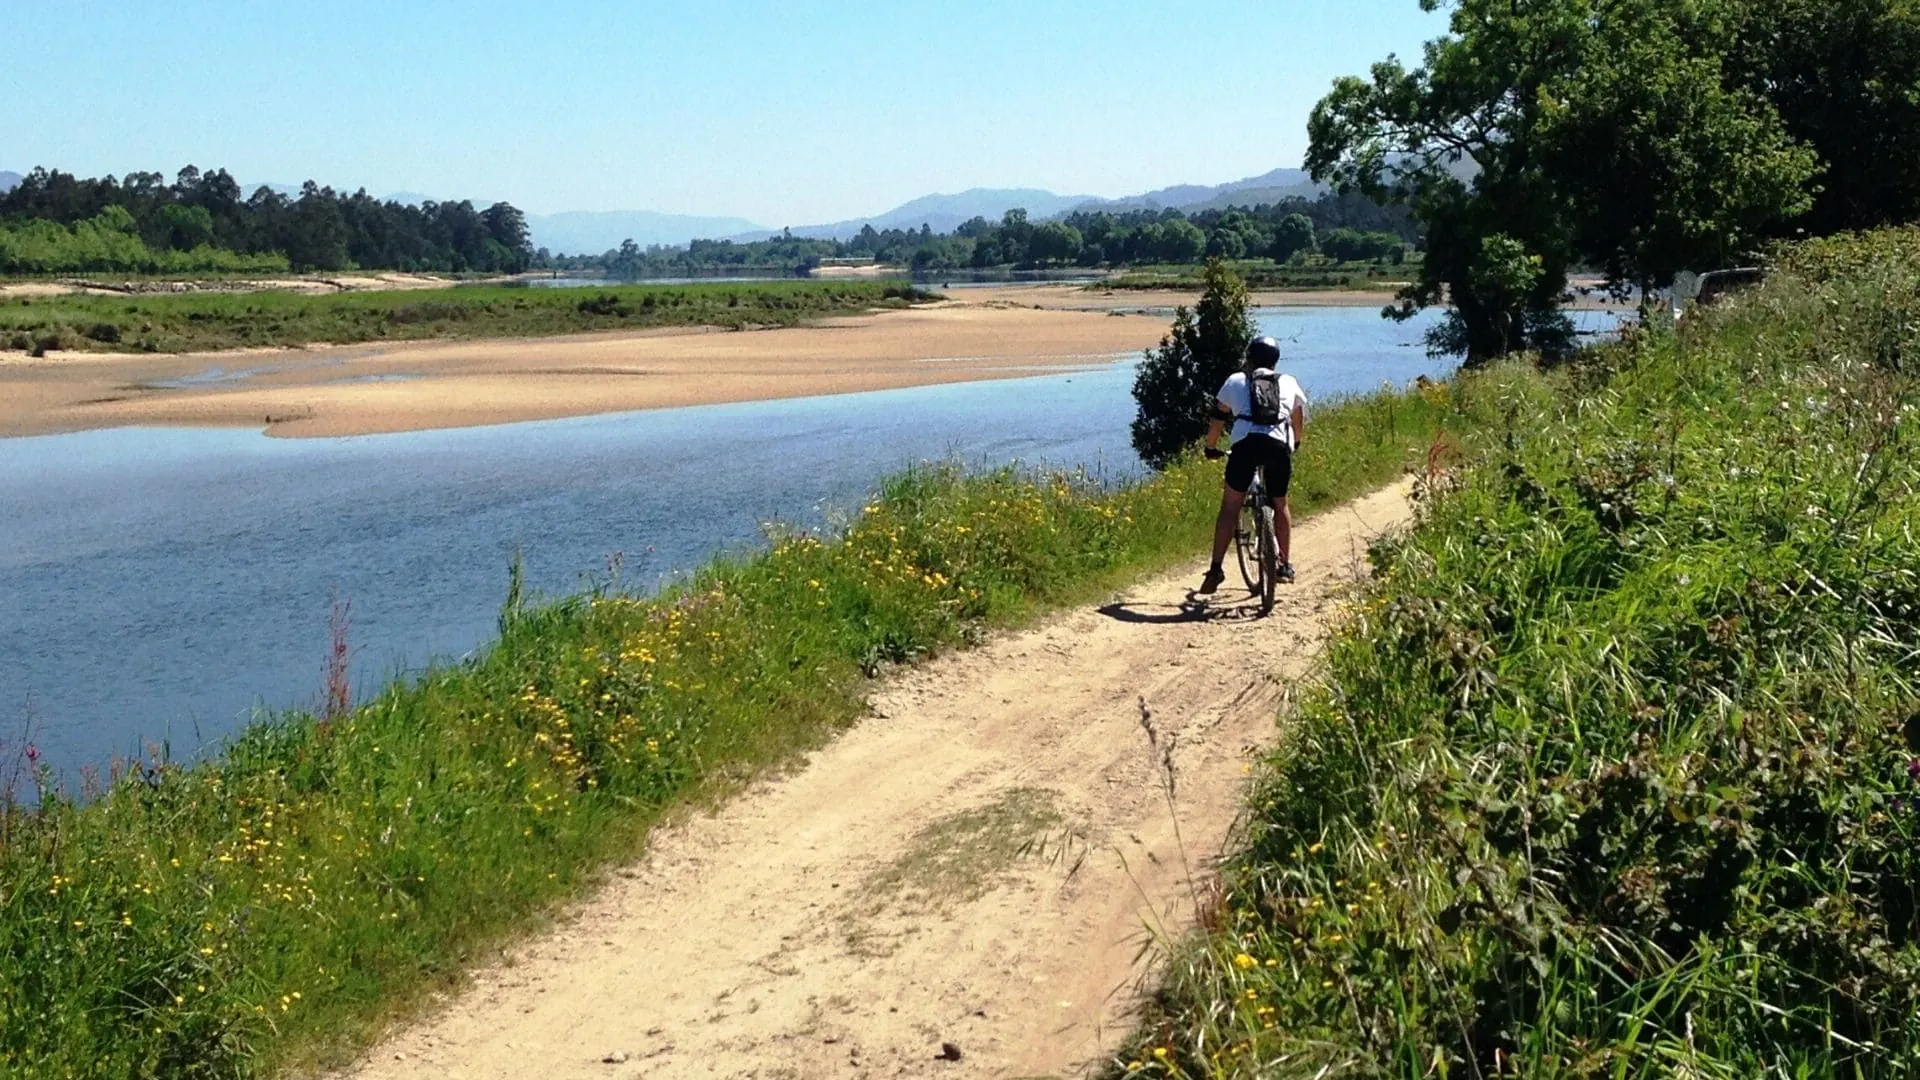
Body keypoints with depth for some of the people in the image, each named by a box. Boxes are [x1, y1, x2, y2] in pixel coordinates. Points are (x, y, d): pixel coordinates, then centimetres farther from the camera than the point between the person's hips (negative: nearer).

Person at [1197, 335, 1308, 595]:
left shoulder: (1235, 381, 22)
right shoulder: (1289, 382, 26)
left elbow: (1217, 418, 26)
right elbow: (1299, 422, 38)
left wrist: (1211, 447, 41)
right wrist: (1296, 443, 57)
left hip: (1245, 442, -1)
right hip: (1280, 445, 1)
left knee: (1230, 505, 5)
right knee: (1280, 505, 21)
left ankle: (1215, 569, -4)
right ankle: (1286, 566, 24)